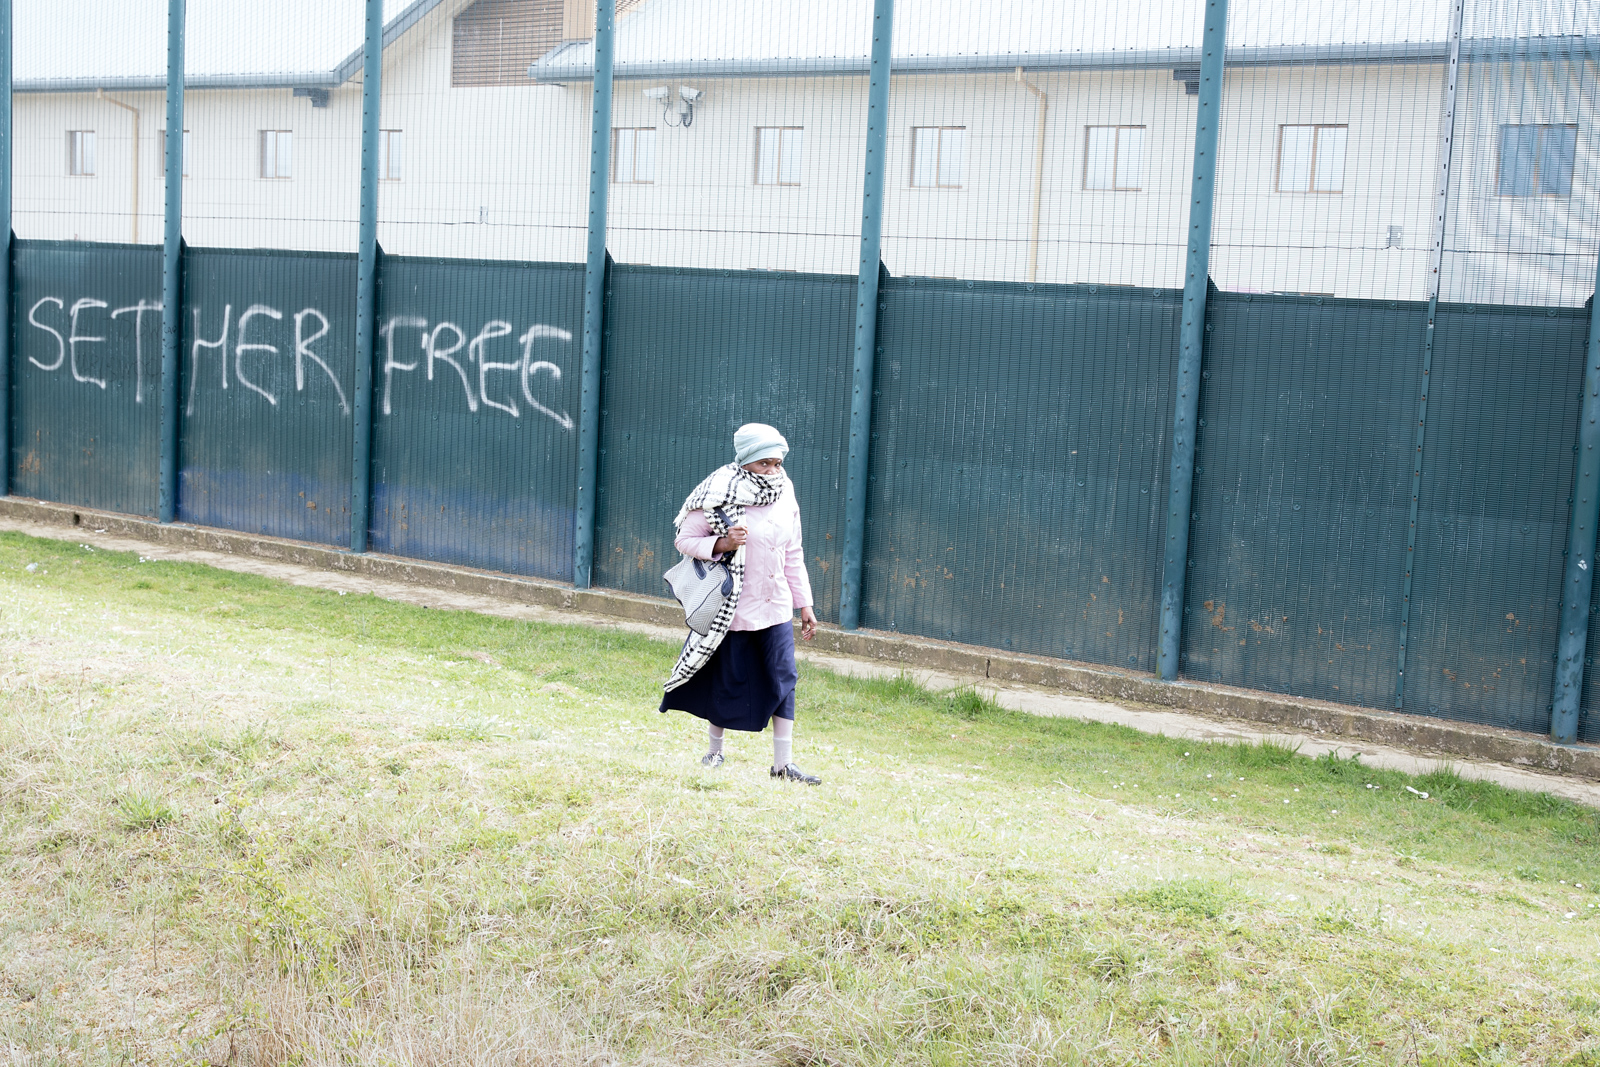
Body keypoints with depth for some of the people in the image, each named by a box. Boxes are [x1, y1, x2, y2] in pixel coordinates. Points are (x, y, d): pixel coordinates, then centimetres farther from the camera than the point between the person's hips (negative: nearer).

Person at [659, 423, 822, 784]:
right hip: (732, 608, -4)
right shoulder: (720, 496, -12)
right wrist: (721, 544, -25)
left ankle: (783, 762, 7)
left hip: (776, 607, 4)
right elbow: (684, 540, -7)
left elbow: (793, 556, 12)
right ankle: (715, 751, 28)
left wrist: (805, 604, 12)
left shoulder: (785, 497, 5)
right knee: (729, 680, 7)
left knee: (783, 680, 0)